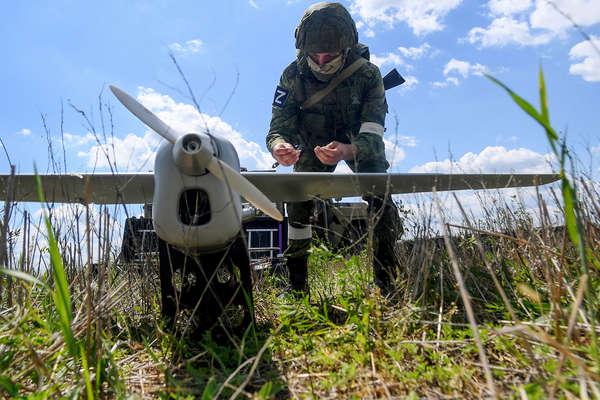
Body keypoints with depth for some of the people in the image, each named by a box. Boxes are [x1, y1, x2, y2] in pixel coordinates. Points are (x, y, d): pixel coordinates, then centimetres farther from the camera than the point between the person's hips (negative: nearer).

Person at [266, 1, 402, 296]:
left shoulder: (367, 74, -28)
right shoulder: (292, 76, -23)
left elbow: (372, 135, -35)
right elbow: (278, 127, -26)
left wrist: (348, 151, -58)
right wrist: (279, 147, -52)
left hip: (359, 143, -1)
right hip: (314, 144, 2)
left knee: (379, 195, -21)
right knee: (298, 198, -14)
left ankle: (388, 283, -9)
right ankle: (296, 287, -2)